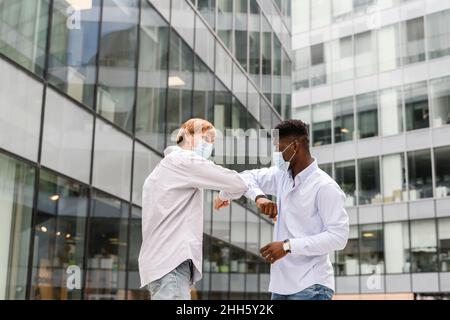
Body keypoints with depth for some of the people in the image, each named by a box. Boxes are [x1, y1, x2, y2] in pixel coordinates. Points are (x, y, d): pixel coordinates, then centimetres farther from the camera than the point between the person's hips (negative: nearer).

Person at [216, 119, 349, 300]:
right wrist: (258, 197, -3)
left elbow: (338, 237, -18)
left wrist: (288, 246, -21)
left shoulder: (325, 186, -13)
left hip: (310, 287, -8)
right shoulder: (281, 175, 10)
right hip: (281, 285, 8)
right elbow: (248, 177, 20)